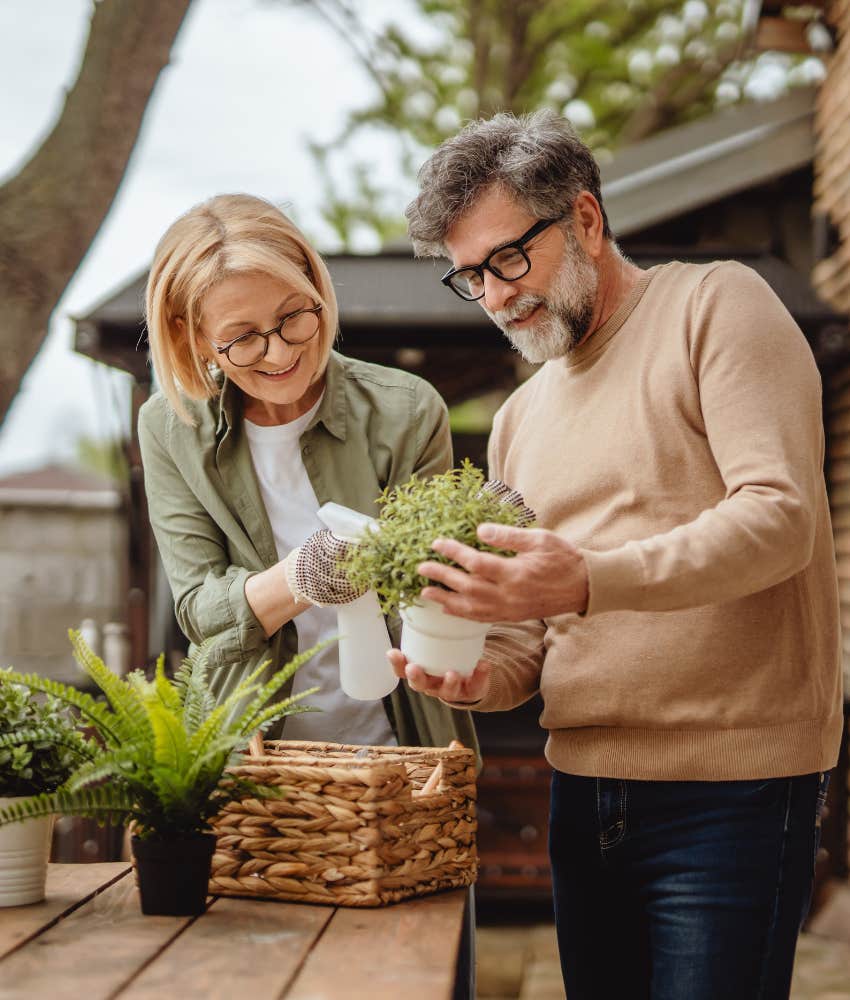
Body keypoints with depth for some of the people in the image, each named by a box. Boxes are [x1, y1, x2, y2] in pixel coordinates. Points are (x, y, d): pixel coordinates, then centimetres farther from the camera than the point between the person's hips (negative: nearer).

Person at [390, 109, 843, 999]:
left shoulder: (714, 307, -4)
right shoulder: (520, 421, 16)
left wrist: (591, 579, -30)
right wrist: (485, 675, -6)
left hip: (730, 790, -6)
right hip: (585, 789, 7)